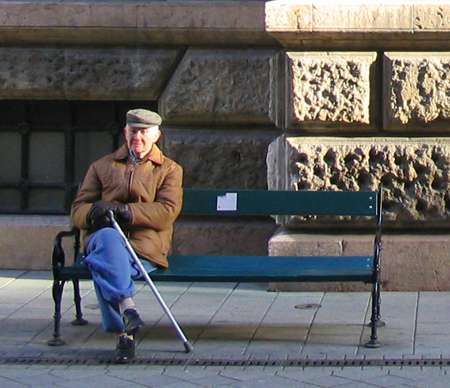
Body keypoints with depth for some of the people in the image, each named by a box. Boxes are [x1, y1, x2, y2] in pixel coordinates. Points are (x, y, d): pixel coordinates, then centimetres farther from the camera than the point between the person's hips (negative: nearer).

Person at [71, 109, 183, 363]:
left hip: (146, 248, -2)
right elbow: (77, 211, 14)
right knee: (108, 237, -39)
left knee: (104, 268, -36)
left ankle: (124, 331, -38)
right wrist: (94, 212, -12)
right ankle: (127, 305, -50)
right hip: (104, 241, 2)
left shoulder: (170, 170, 17)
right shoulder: (102, 167, 22)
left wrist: (125, 211, -15)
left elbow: (167, 213, -2)